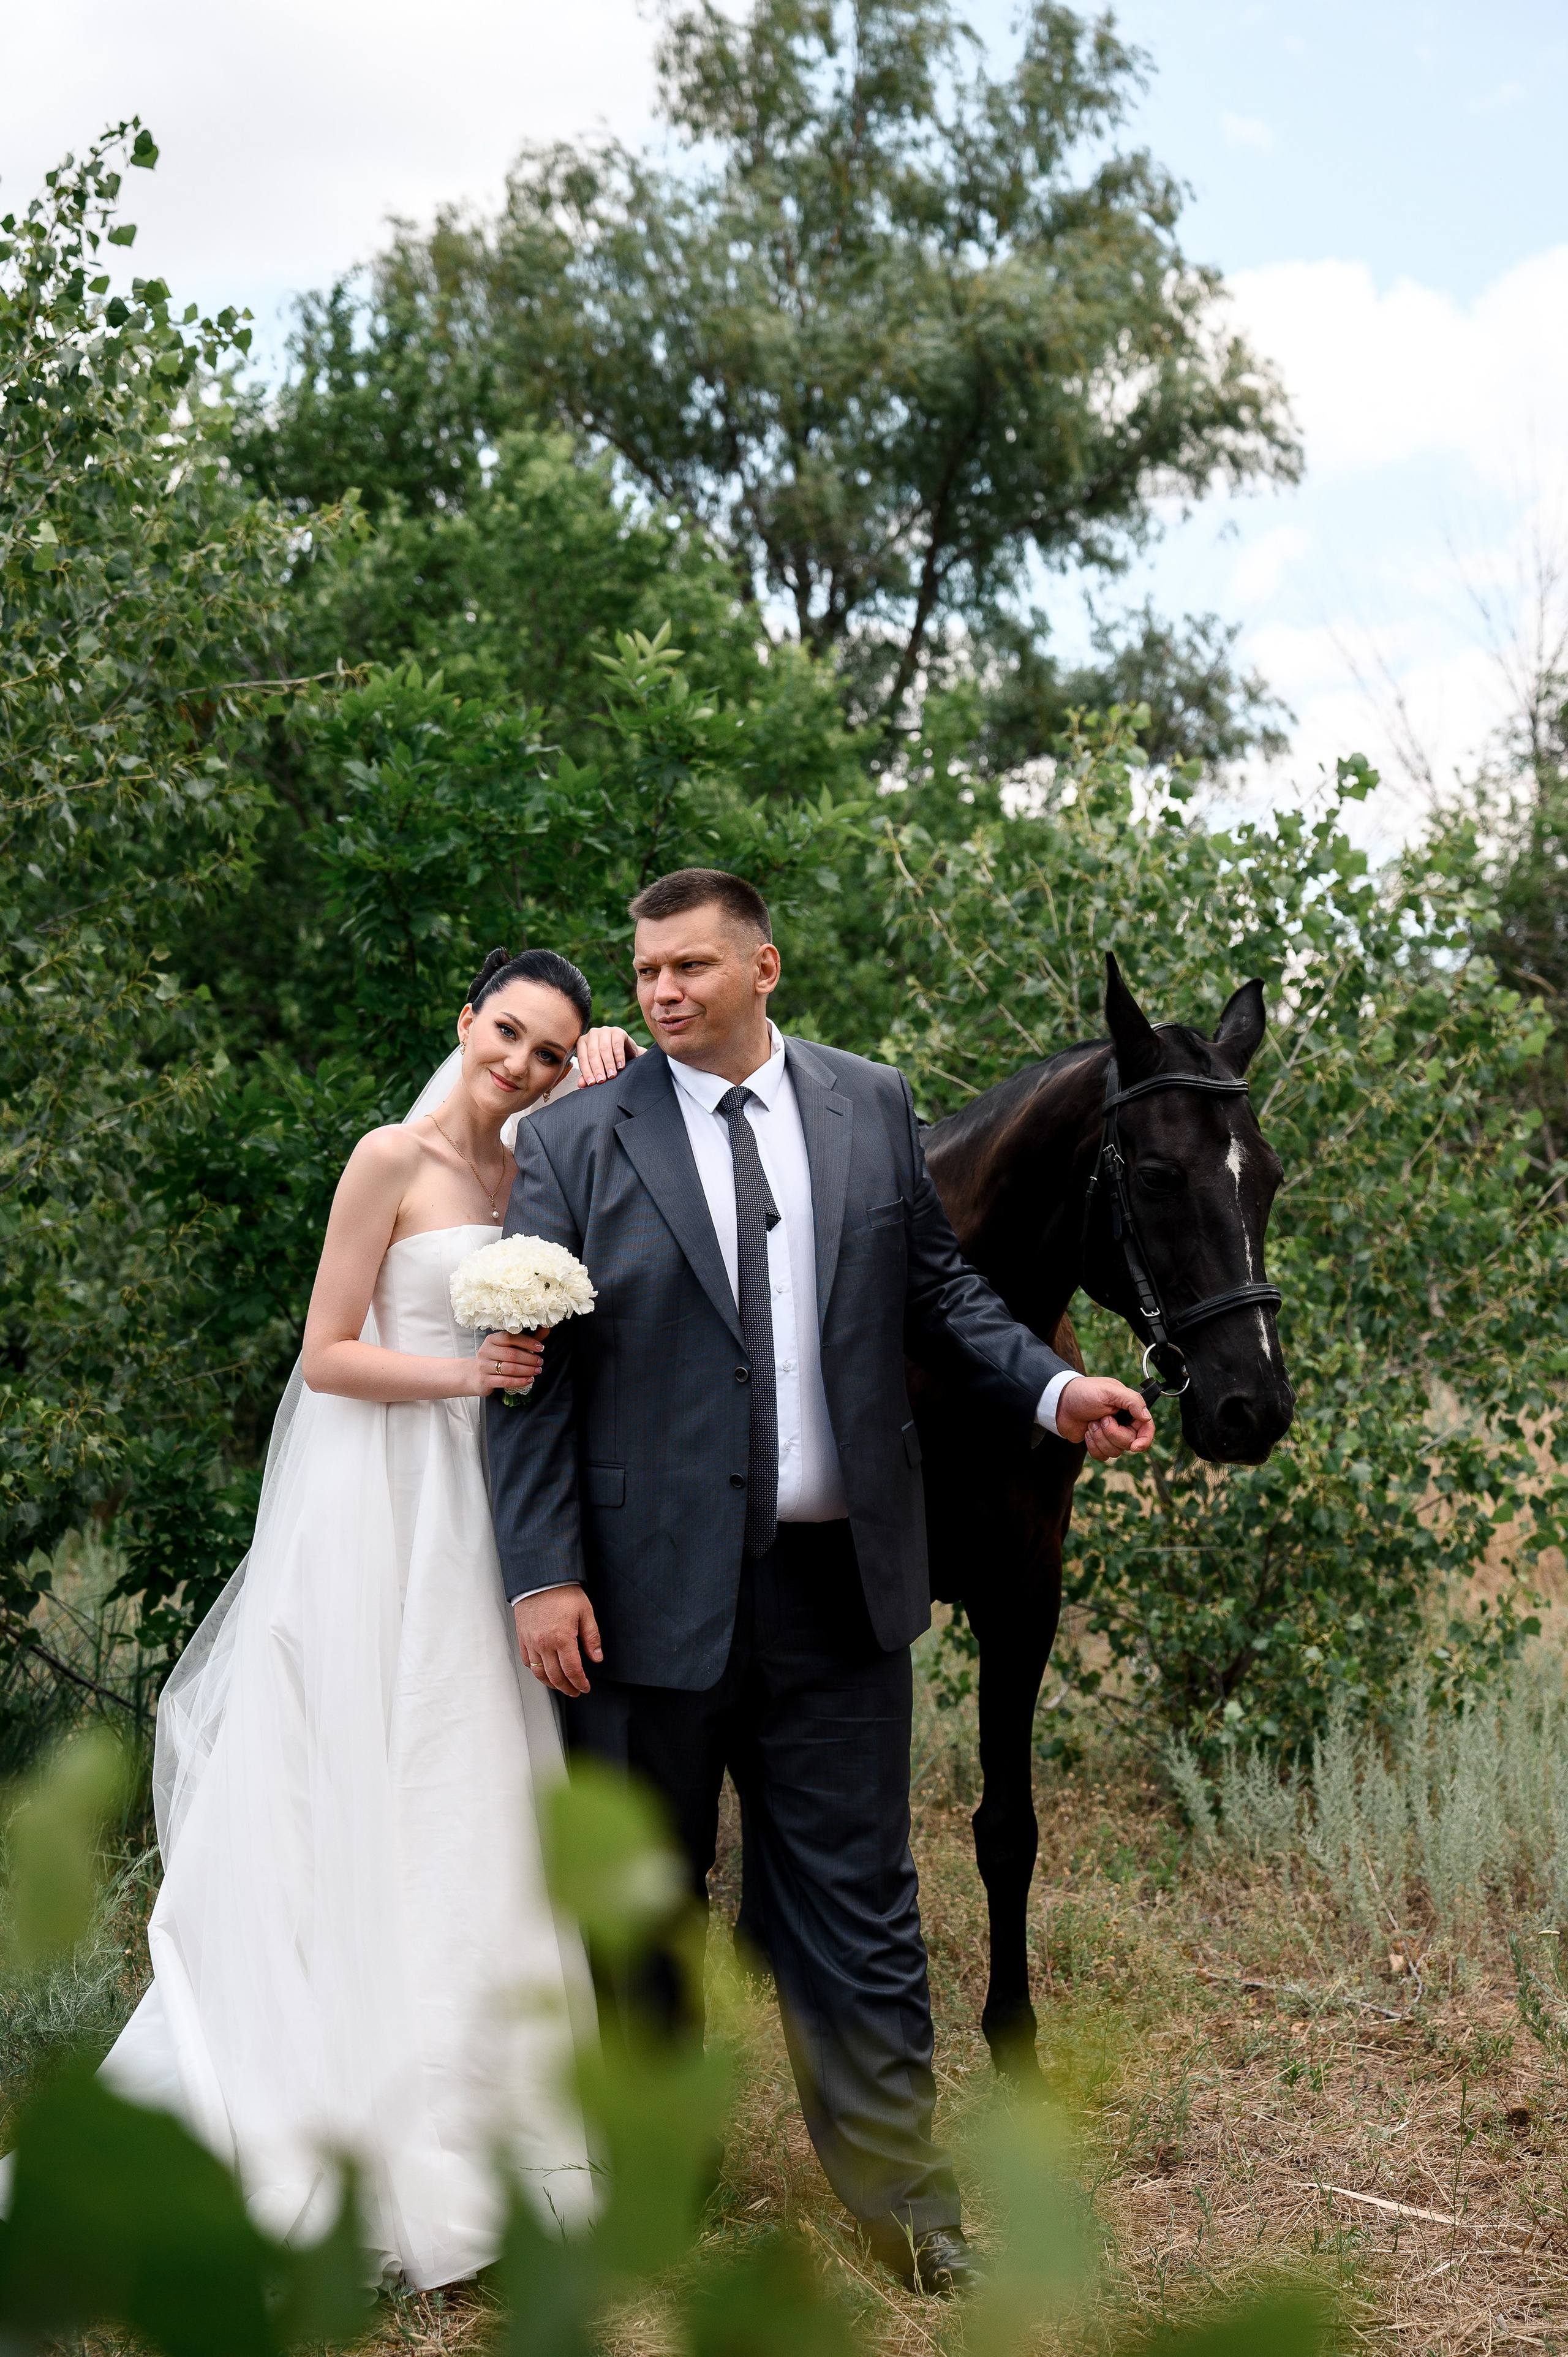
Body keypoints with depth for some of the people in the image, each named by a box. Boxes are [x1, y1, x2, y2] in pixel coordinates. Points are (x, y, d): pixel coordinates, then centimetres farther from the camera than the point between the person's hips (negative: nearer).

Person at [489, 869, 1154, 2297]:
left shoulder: (873, 1109, 6)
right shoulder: (578, 1144, -3)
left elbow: (941, 1293, 13)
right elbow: (535, 1376, -5)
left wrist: (1052, 1388, -4)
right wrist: (544, 1573, -12)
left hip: (837, 1583, 2)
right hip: (653, 1583, -1)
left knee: (857, 1897, 8)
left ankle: (904, 2198, 19)